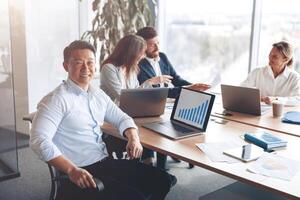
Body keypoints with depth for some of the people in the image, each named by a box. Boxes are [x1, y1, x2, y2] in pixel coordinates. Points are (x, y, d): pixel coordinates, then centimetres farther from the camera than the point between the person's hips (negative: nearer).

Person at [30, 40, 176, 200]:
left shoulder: (98, 95, 11)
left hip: (106, 162, 8)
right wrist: (72, 170, -31)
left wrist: (133, 138, -1)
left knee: (162, 180, -2)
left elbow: (121, 118, 21)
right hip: (82, 172, -7)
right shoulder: (56, 100, -12)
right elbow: (39, 140, -22)